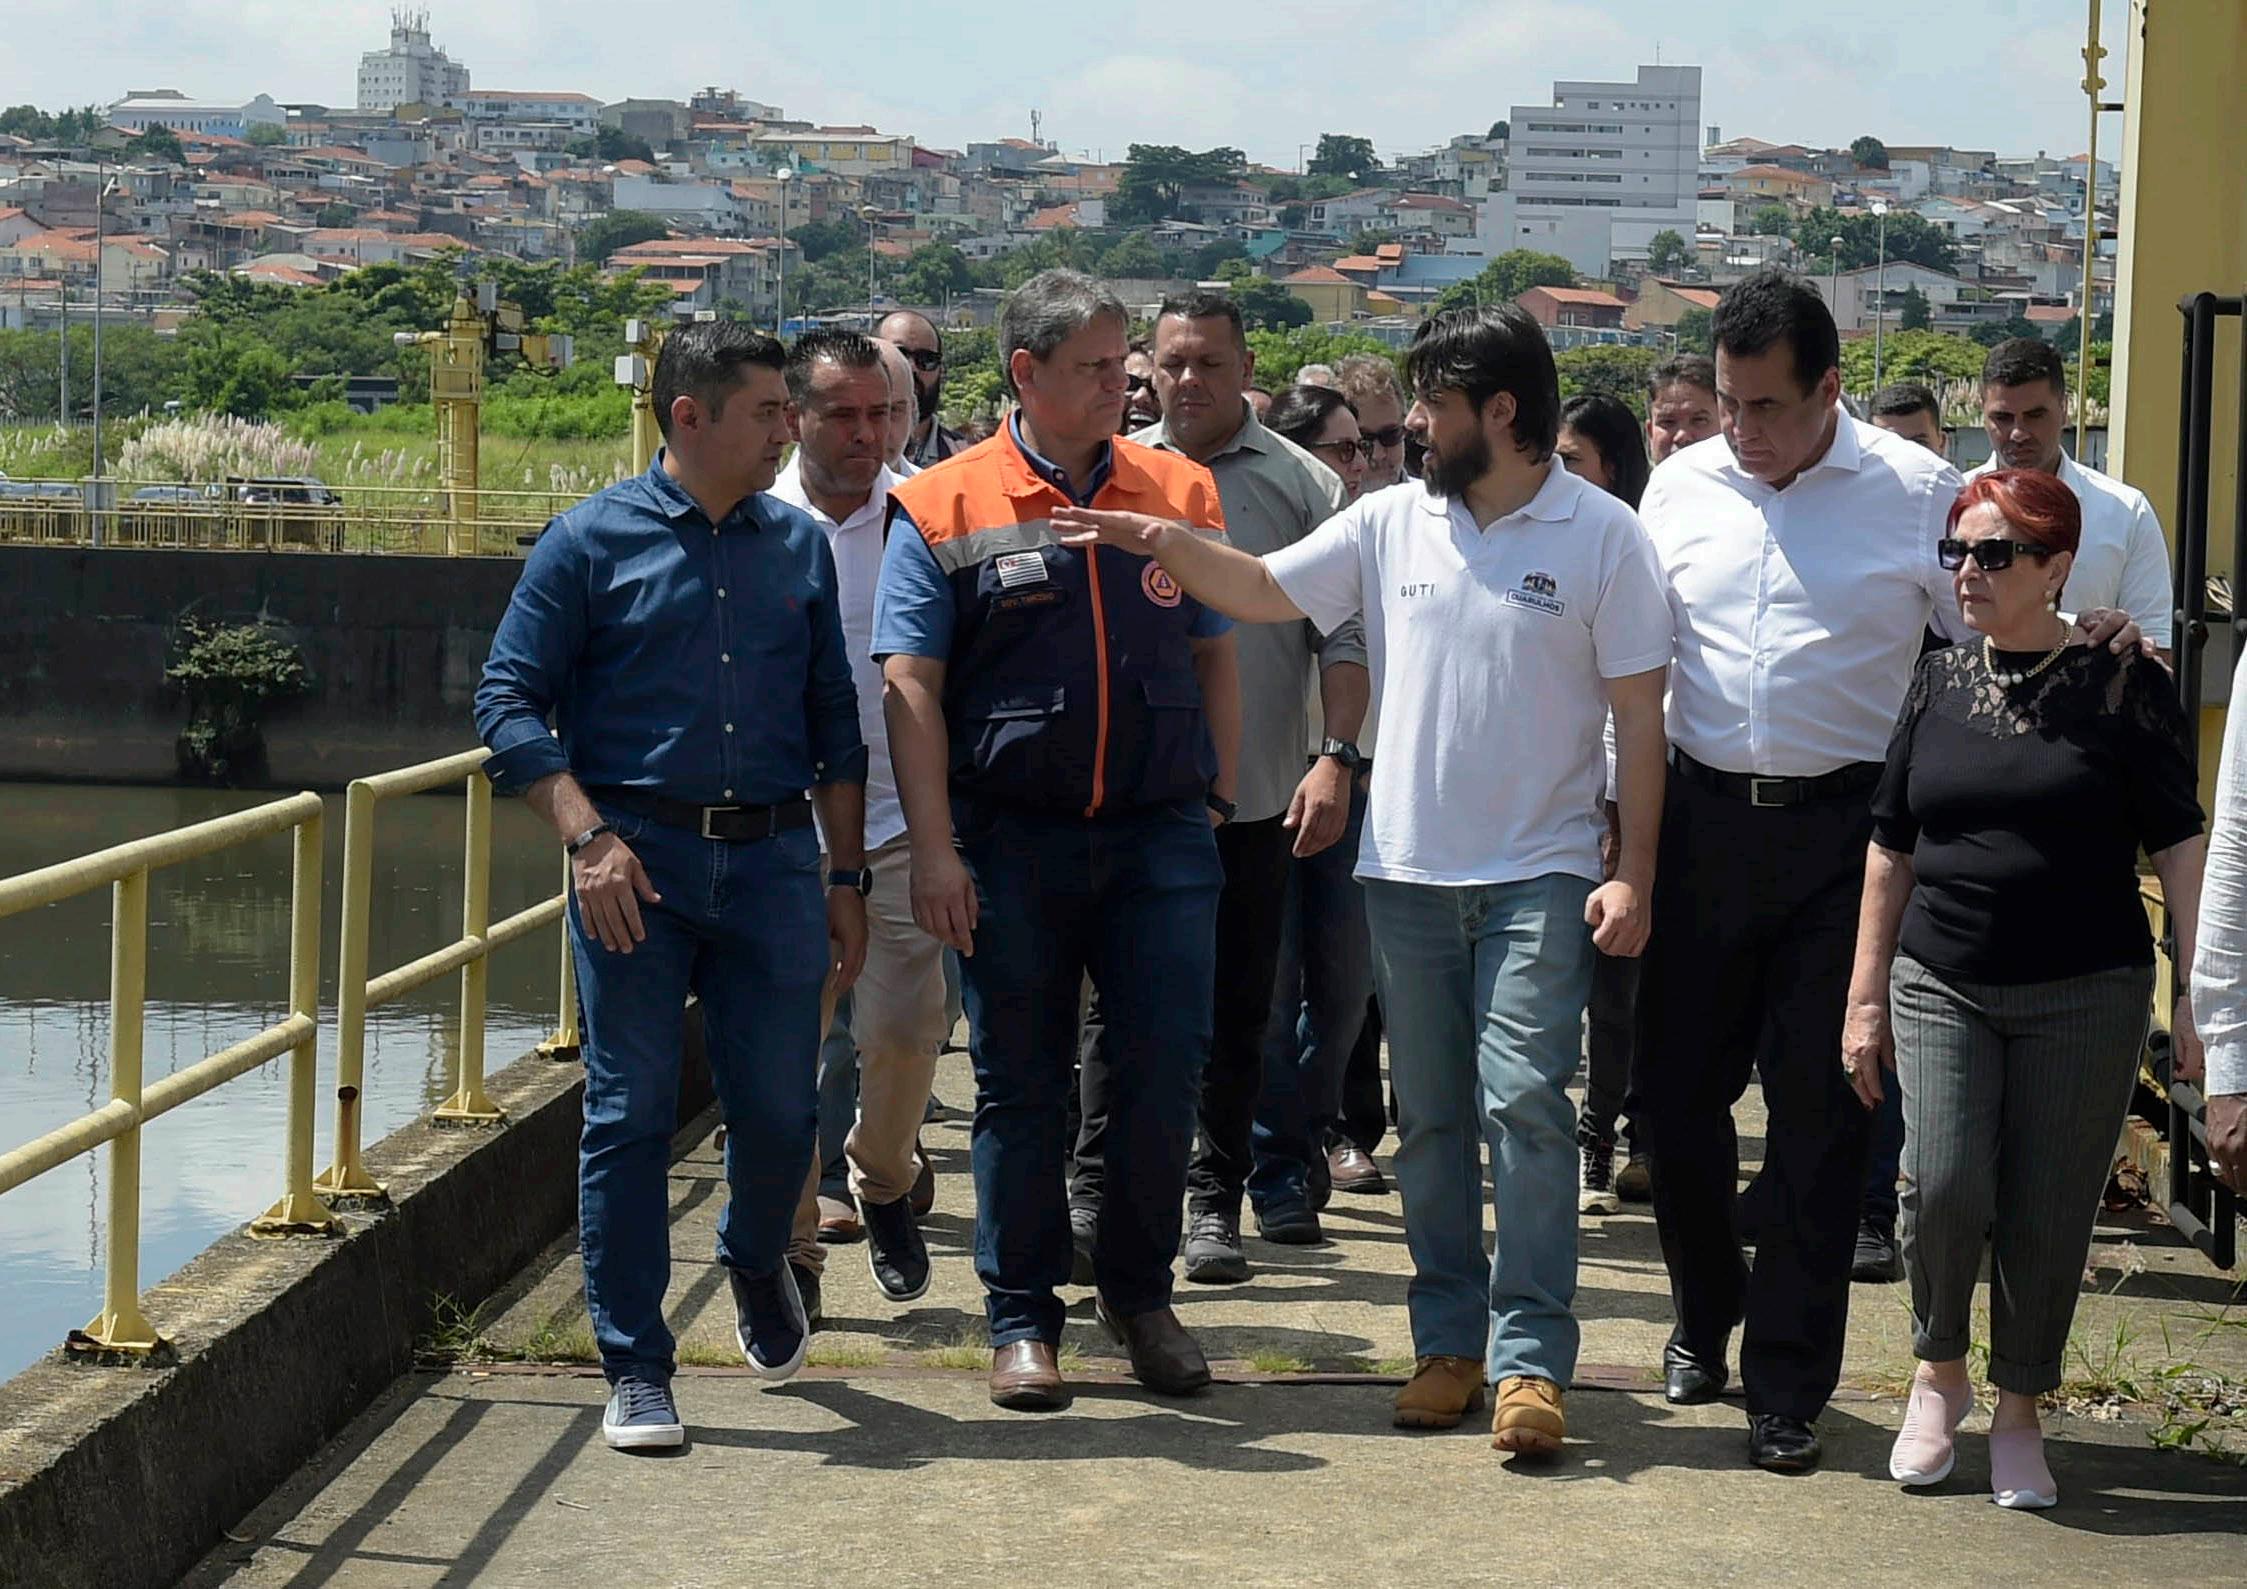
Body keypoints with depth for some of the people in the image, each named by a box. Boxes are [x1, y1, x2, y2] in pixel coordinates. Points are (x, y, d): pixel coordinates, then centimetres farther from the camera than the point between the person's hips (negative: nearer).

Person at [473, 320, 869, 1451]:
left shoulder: (801, 548, 12)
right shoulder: (591, 542, 0)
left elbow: (834, 725, 16)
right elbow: (510, 703, -2)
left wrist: (845, 876, 11)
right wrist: (590, 838, -13)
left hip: (772, 860, 3)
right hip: (636, 858, -3)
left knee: (780, 1112, 4)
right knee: (630, 1116, -1)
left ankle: (755, 1260, 37)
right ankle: (636, 1371, 7)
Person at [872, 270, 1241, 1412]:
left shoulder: (1180, 494, 10)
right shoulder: (944, 509, 0)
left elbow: (1214, 657, 17)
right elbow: (910, 685, -4)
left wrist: (1217, 802, 11)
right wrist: (933, 847, -10)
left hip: (1160, 837, 2)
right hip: (1012, 839, -2)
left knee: (1165, 1078, 2)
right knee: (1019, 1087, 6)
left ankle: (1139, 1294, 20)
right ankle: (1022, 1317, 16)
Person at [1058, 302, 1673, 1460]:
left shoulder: (1601, 536, -4)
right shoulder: (1392, 523, 6)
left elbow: (1639, 715, -4)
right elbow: (1263, 593, 11)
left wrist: (1633, 875, -8)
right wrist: (1165, 542, -7)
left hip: (1540, 874, -4)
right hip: (1408, 868, 4)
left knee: (1523, 1101, -12)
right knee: (1430, 1114, 10)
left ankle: (1530, 1354, -7)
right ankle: (1447, 1336, 19)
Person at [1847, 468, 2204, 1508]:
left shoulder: (2125, 687, -3)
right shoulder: (1939, 683, 7)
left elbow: (2178, 844, -3)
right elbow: (1892, 847, 13)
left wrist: (2195, 995, -8)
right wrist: (1866, 995, 11)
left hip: (2085, 995, -2)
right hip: (1942, 988, 2)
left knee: (2049, 1214, 1)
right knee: (1944, 1189, -13)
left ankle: (2019, 1412, 22)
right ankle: (1939, 1372, 13)